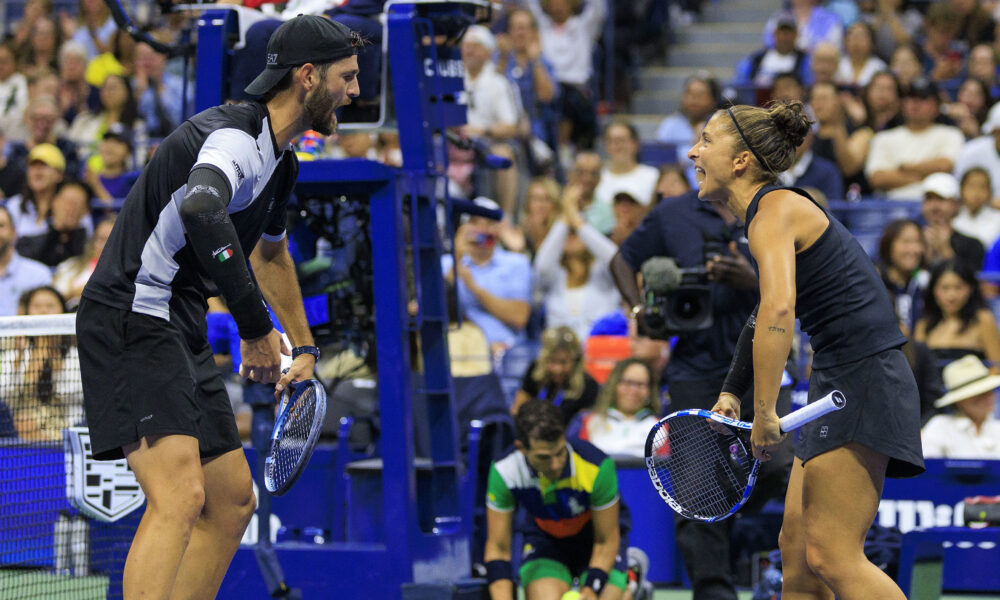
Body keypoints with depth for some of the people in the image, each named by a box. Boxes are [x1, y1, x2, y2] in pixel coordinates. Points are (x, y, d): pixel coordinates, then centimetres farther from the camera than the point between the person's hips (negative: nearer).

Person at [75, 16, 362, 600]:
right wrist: (255, 328, -38)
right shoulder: (232, 135, -18)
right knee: (181, 495, -25)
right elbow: (201, 209, -42)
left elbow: (271, 251, 36)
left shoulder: (281, 163, 14)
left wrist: (303, 346, 39)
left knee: (233, 501, 13)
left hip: (182, 332, 10)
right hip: (130, 319, -10)